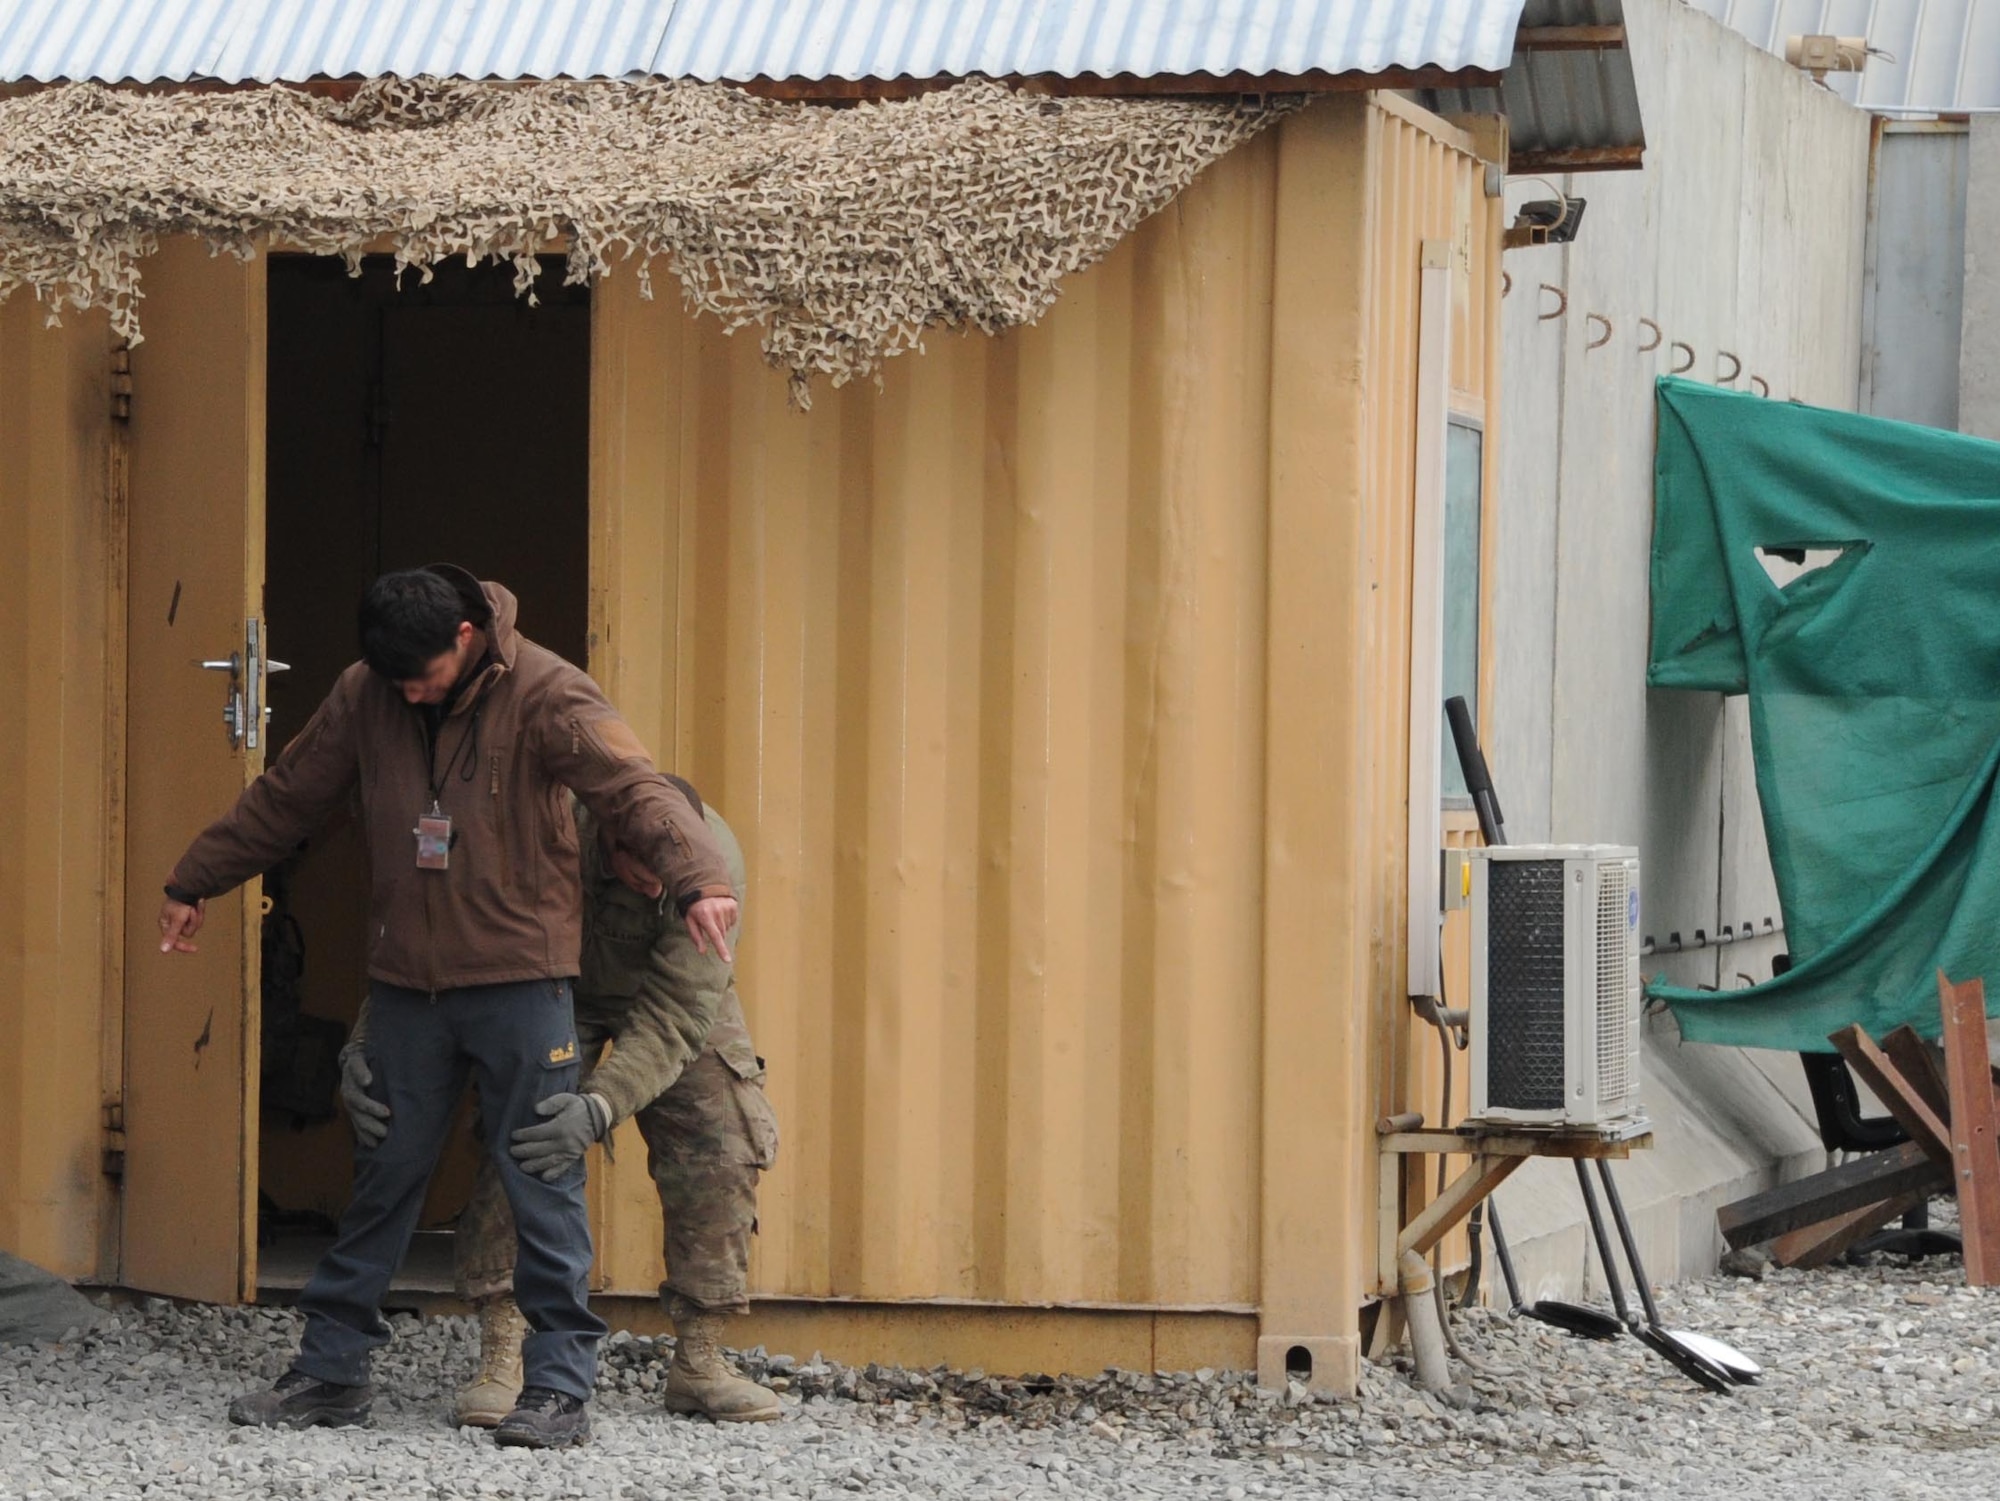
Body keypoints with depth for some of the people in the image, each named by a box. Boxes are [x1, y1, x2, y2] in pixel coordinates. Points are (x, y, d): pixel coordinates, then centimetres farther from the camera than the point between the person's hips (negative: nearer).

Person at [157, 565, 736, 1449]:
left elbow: (633, 788, -24)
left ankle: (560, 1385, 3)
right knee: (382, 1179, 10)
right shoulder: (363, 697, 2)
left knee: (542, 1185, -2)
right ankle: (330, 1371, 17)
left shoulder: (544, 695, -12)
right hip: (407, 983, 4)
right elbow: (284, 798, 14)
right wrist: (194, 883, 22)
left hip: (519, 979, -4)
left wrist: (698, 879, -40)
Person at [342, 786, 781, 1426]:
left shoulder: (714, 861, -38)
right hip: (550, 985, -1)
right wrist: (364, 1047, -43)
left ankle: (698, 1363, 1)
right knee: (518, 1137, -22)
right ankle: (500, 1360, -19)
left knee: (724, 1145, -11)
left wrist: (599, 1109, -56)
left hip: (674, 992, 1)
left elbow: (673, 1018, -40)